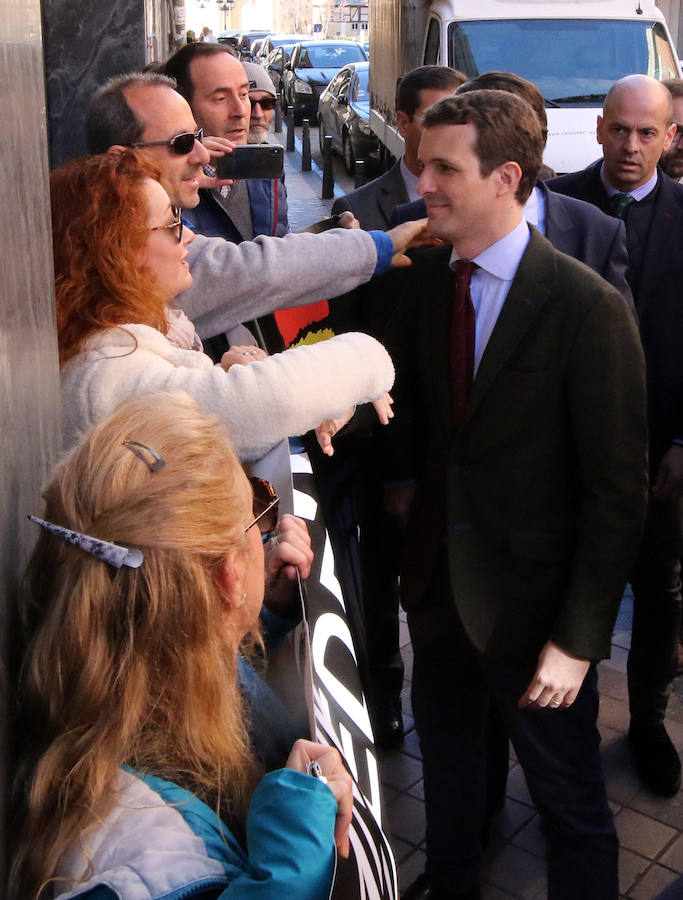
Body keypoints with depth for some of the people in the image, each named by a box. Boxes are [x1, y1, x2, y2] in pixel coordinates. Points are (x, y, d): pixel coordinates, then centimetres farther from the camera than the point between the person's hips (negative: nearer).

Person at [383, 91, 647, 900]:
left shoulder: (588, 308, -19)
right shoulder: (422, 282, -1)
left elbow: (617, 491, -17)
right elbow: (414, 428, 2)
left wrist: (578, 638, -17)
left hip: (531, 604, -6)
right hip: (437, 580, 6)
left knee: (569, 802, 11)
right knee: (446, 750, 27)